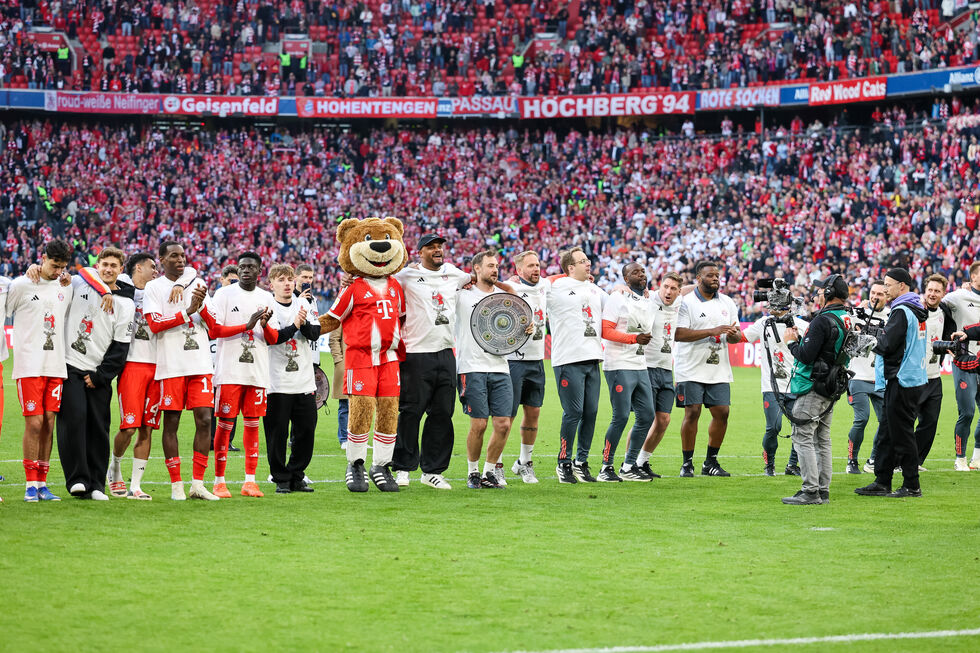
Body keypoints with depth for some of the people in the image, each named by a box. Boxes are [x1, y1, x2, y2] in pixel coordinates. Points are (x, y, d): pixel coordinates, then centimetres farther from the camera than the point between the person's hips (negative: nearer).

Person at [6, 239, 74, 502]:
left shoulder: (66, 288, 12)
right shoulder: (20, 286, -3)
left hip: (56, 366, 5)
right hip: (29, 366, -5)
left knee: (49, 423, 4)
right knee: (34, 423, -9)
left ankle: (42, 483, 9)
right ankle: (31, 485, -2)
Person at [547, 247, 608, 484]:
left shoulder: (594, 289, 18)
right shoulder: (556, 287, -3)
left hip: (592, 359, 7)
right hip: (569, 360, -7)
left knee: (591, 413, 6)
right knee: (573, 413, -8)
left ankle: (581, 462, 16)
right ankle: (564, 463, 4)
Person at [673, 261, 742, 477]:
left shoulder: (727, 303, 13)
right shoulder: (686, 302, -5)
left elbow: (737, 336, 15)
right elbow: (678, 334, -16)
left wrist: (733, 334, -11)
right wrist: (712, 331, -21)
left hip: (719, 370, 5)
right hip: (692, 369, -5)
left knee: (722, 413, 1)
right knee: (692, 412, -8)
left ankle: (710, 462, 13)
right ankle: (687, 463, 1)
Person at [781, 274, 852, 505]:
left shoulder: (823, 320, -18)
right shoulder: (847, 320, 11)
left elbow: (806, 356, -21)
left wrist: (791, 341, -4)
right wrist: (800, 338, 16)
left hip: (813, 390, -9)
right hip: (831, 390, 9)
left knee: (802, 438, -6)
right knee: (822, 440, 13)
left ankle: (810, 492, -10)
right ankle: (823, 492, 14)